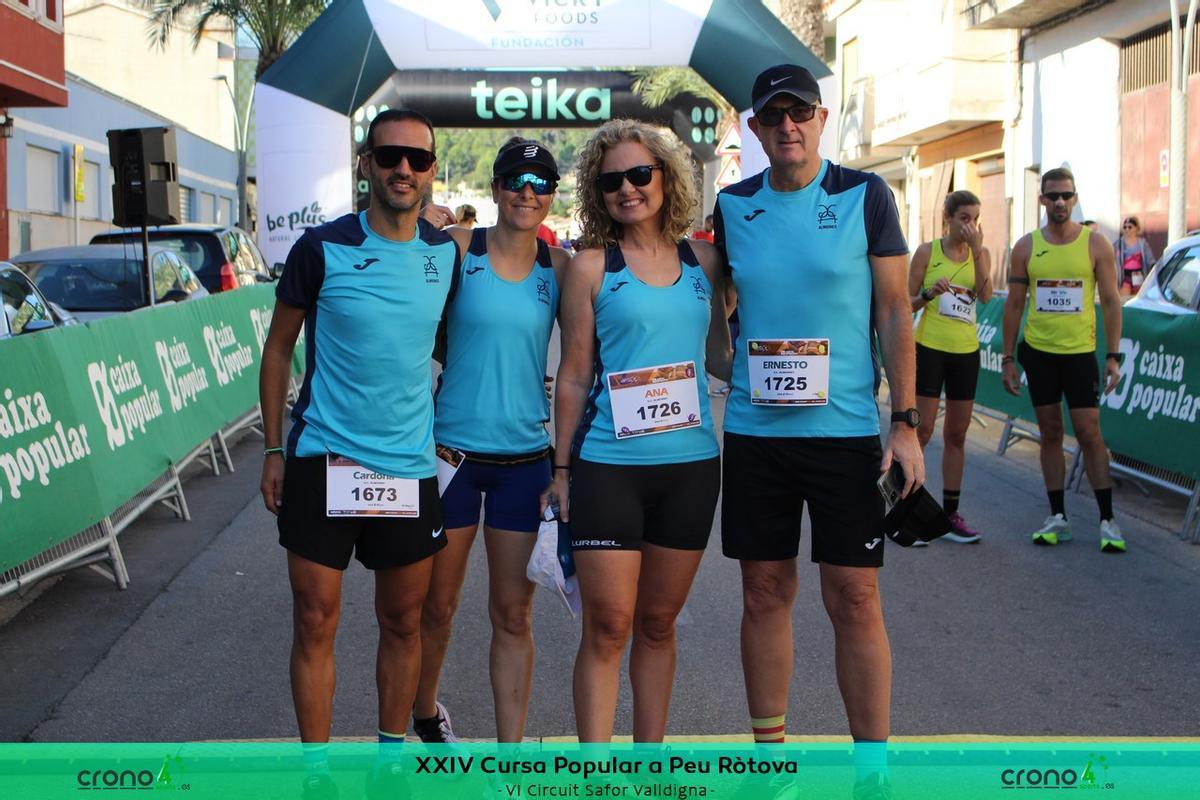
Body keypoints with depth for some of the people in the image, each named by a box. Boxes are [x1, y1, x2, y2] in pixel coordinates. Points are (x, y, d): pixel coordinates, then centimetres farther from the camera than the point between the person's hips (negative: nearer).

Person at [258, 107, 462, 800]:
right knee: (315, 623, 3)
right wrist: (275, 448, 1)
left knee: (404, 623, 11)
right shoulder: (321, 249, -6)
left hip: (411, 465, 3)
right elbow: (279, 347, 2)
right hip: (323, 459, -3)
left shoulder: (447, 252, 4)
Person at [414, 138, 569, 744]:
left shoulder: (559, 266, 3)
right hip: (452, 449, -1)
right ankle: (425, 713, 37)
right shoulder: (457, 247, -4)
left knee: (513, 613, 6)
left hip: (526, 455, 2)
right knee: (437, 605, 12)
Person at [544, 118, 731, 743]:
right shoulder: (592, 266, 0)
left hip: (691, 462, 3)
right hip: (608, 465, -3)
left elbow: (720, 357, 15)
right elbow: (574, 376, 1)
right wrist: (562, 469, 1)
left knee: (658, 622, 13)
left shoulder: (702, 260, 9)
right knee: (608, 627, -1)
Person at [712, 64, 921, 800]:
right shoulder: (733, 206, 5)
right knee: (766, 591, 9)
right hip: (755, 430, 3)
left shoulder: (864, 196, -2)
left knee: (854, 597, 0)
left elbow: (895, 310, -2)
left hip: (847, 430, -3)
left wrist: (906, 422, -8)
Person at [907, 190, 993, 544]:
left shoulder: (980, 254, 6)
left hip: (965, 351, 4)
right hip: (929, 348, -4)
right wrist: (930, 293, -20)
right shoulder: (927, 252, -3)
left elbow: (985, 295, -12)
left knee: (956, 435, 8)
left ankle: (950, 514, 15)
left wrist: (976, 248, -15)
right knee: (921, 431, -7)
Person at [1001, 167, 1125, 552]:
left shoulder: (1095, 243, -1)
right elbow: (1014, 304, 7)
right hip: (1037, 351, 2)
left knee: (1089, 434, -3)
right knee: (1050, 433, 7)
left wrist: (1114, 356, -6)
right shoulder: (1026, 247, 3)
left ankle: (1107, 520, 4)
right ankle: (1057, 517, 14)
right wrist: (1008, 358, 4)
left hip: (1080, 352, -2)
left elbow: (1111, 301, 0)